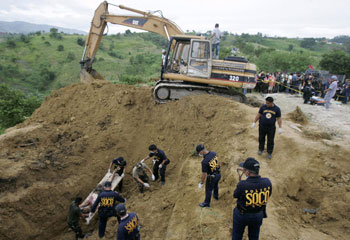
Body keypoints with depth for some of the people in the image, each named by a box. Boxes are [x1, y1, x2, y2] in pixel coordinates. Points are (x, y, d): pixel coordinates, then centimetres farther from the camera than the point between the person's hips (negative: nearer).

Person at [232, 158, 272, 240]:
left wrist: (239, 178, -8)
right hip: (258, 216, 4)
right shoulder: (267, 182, -22)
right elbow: (268, 196, -1)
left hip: (241, 215, -3)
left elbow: (235, 195, -12)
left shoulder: (242, 184, -34)